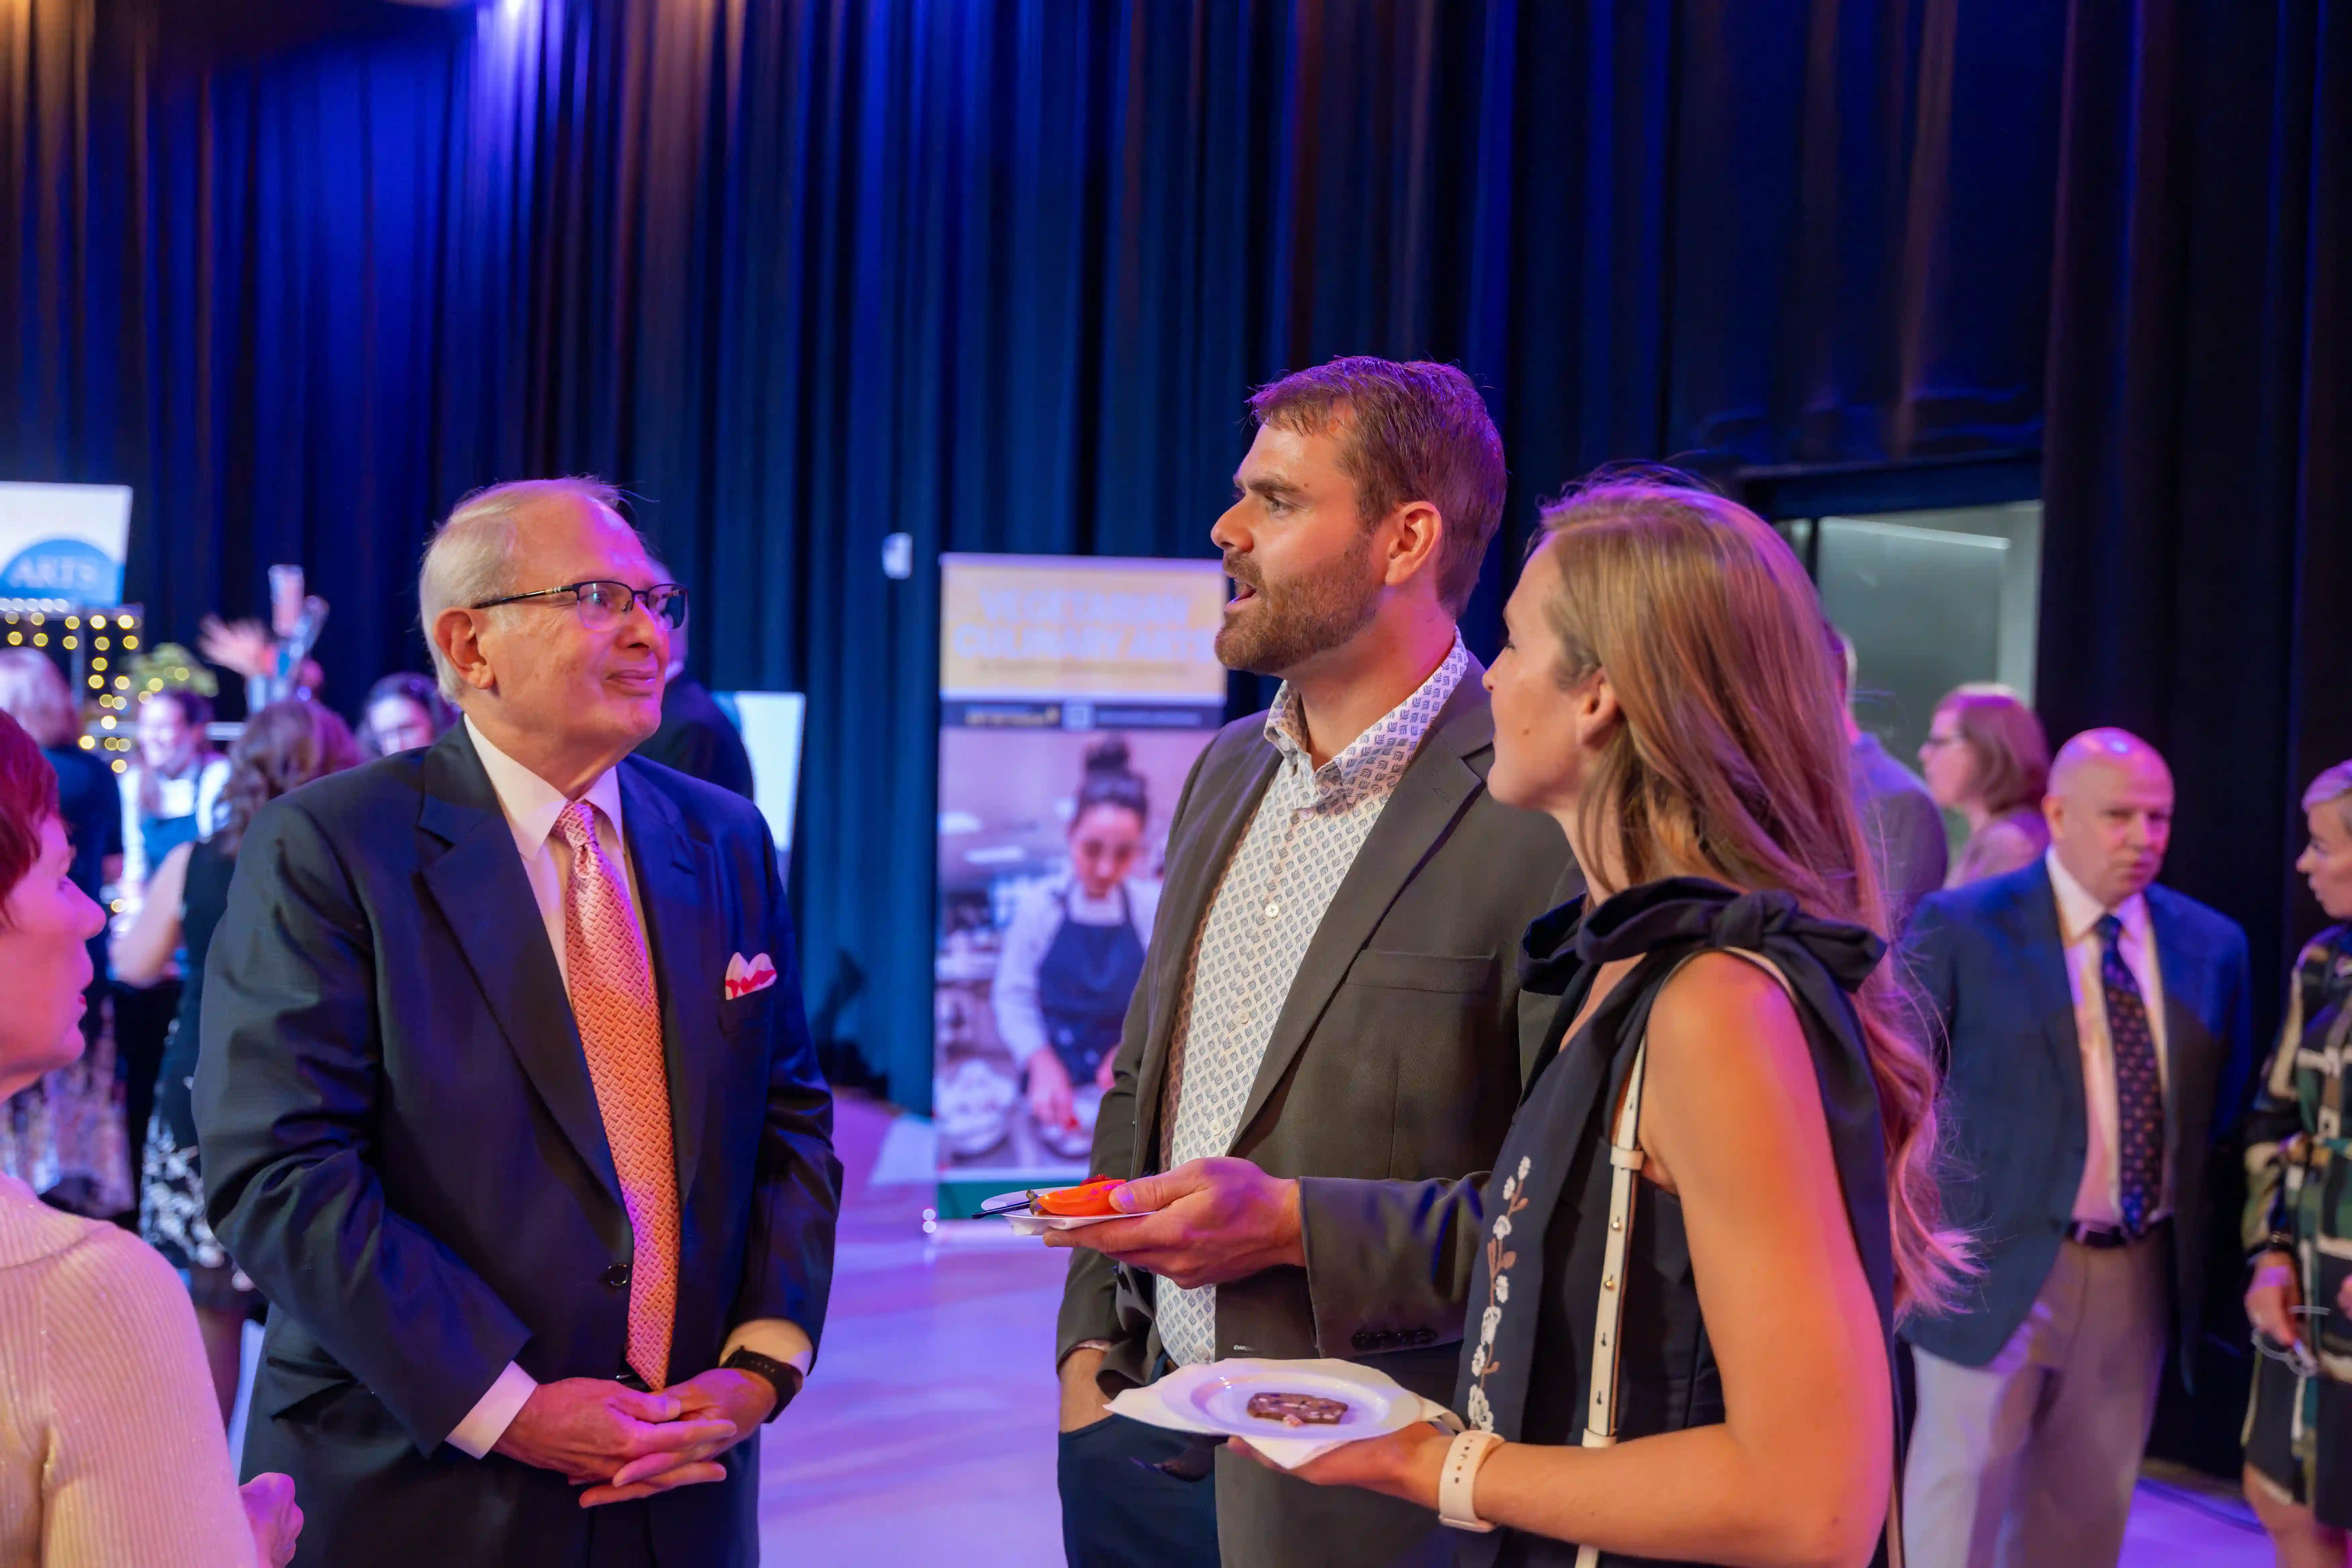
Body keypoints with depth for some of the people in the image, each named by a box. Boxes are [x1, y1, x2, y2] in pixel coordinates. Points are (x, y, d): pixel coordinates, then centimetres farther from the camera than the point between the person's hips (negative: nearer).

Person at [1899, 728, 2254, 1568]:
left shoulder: (2212, 944, 5)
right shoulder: (1961, 926, -9)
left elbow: (2224, 1107, 15)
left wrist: (2193, 1237, 8)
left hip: (2143, 1276, 5)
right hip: (1997, 1266, -4)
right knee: (1961, 1496, 2)